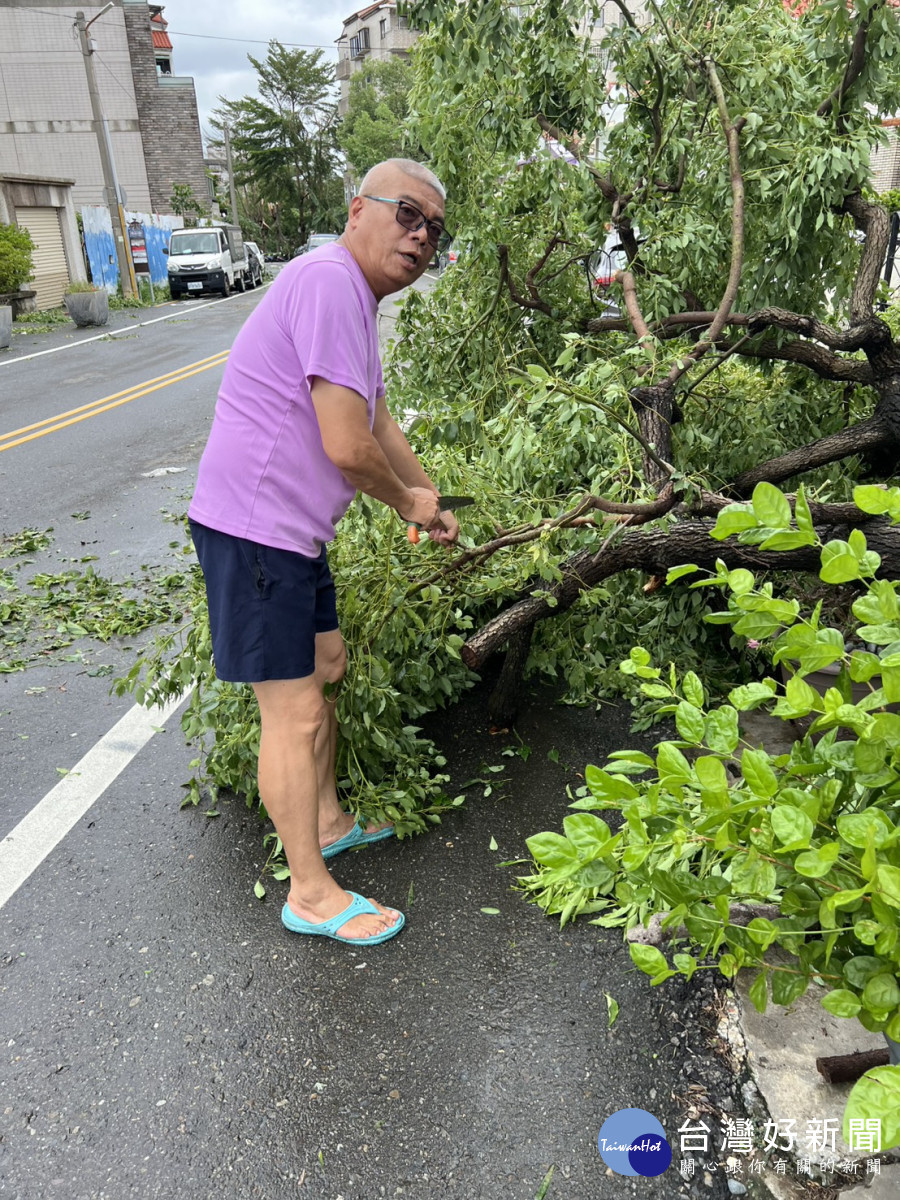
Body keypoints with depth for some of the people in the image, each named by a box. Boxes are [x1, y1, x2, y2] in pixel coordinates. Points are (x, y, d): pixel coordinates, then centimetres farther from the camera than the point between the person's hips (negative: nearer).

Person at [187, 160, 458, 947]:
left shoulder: (357, 299, 16)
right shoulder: (329, 281, -18)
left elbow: (380, 422, 27)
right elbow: (347, 446, -25)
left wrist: (433, 502, 29)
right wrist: (409, 502, -5)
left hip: (292, 529, 11)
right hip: (254, 528, -11)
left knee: (326, 667, 21)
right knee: (295, 712, -3)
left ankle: (327, 822, 41)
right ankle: (311, 894, 15)